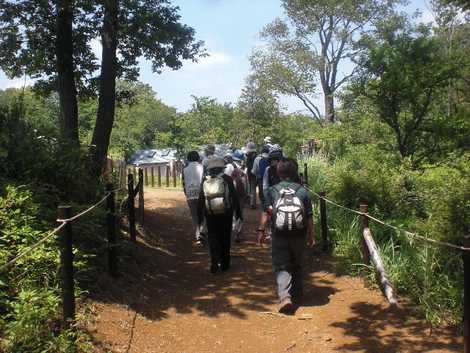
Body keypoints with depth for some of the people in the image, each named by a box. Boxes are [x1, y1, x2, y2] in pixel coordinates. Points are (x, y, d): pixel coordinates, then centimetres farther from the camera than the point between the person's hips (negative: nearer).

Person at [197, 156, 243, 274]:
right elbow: (234, 197, -6)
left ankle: (215, 263, -5)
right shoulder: (227, 179, -5)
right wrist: (238, 213, 1)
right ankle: (224, 264, 18)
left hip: (210, 216, 1)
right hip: (226, 215, -1)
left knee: (213, 239, 9)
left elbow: (200, 201, 6)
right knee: (225, 239, 11)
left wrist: (200, 217, 13)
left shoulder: (205, 181, 2)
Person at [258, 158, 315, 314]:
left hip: (279, 236, -2)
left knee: (281, 267, -1)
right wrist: (311, 235, 9)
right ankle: (297, 295, 32)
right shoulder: (302, 191, 1)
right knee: (296, 266, 20)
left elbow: (266, 213, -6)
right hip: (299, 235, 2)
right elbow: (309, 216, 2)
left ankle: (285, 296, -21)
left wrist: (261, 231, 0)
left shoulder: (272, 191, -2)